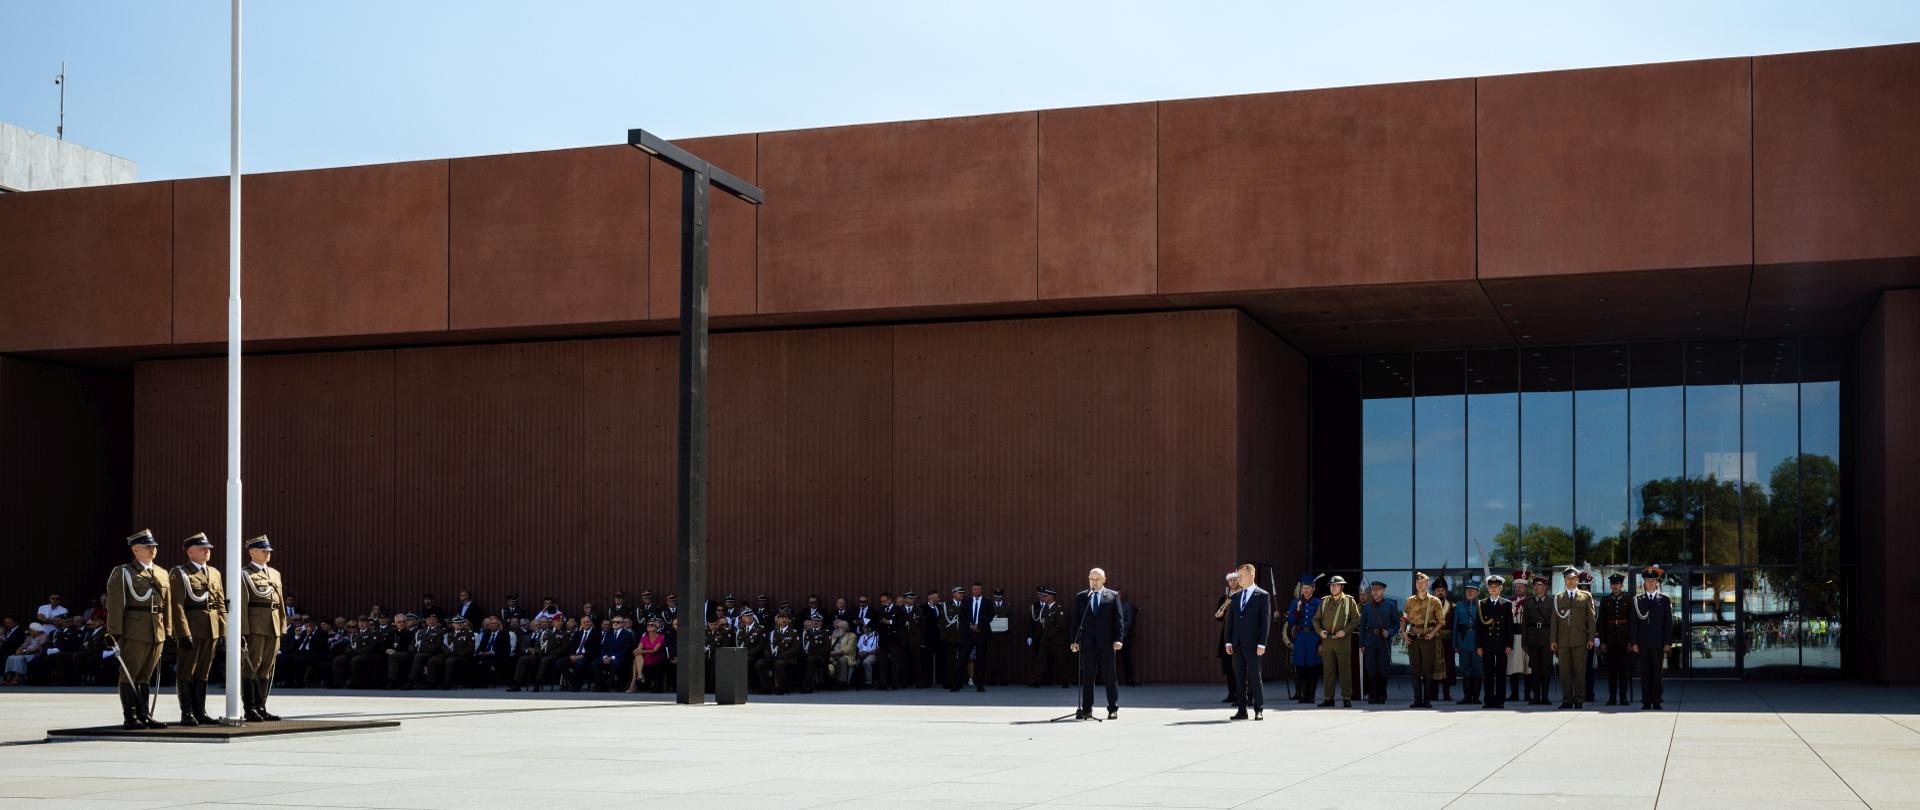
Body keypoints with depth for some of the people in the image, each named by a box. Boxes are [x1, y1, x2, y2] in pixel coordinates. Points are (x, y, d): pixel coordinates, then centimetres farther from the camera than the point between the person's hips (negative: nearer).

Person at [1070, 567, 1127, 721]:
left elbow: (1119, 619, 1)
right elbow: (1076, 620, 9)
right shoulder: (1080, 597, 10)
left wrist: (1119, 639, -9)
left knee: (1110, 676, 2)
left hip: (1107, 643, -2)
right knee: (1087, 677, 2)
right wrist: (1075, 640, 0)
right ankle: (1086, 710, 7)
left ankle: (1113, 709, 10)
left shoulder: (1113, 596, 5)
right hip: (1087, 643, 2)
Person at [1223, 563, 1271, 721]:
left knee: (1255, 677, -3)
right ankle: (1241, 710, 9)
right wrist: (1229, 642, 6)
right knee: (1239, 678, 6)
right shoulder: (1235, 596, 14)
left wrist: (1262, 644, -12)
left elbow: (1265, 621, -6)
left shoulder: (1262, 596, -2)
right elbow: (1230, 619, 14)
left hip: (1252, 644, -5)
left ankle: (1259, 710, 3)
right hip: (1237, 643, 5)